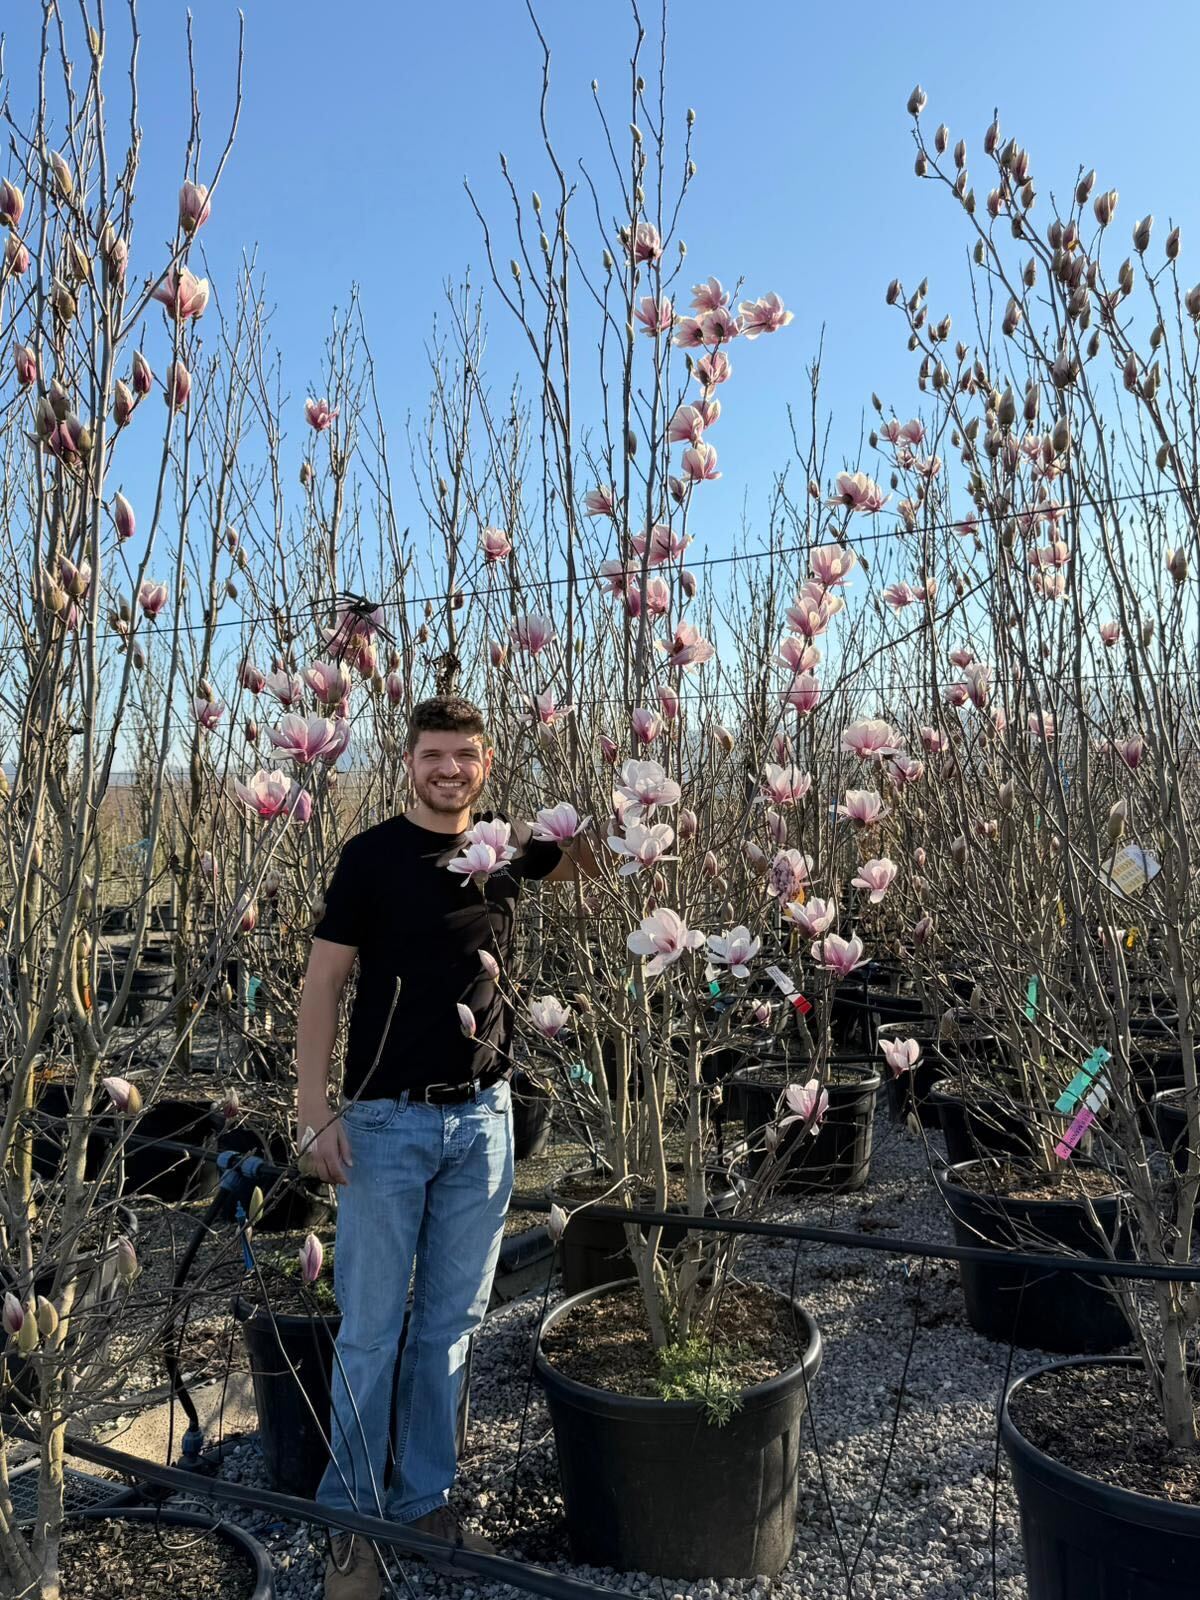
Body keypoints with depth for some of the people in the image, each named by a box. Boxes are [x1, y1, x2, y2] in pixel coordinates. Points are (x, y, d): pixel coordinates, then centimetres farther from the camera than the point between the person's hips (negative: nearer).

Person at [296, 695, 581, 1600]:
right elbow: (323, 982, -5)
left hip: (482, 1117, 3)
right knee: (371, 1331, 6)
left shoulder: (510, 847, 3)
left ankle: (426, 1503, 31)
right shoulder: (373, 856, -6)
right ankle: (351, 1522, 24)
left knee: (452, 1324, 13)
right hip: (386, 1119, -3)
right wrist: (314, 1109, -11)